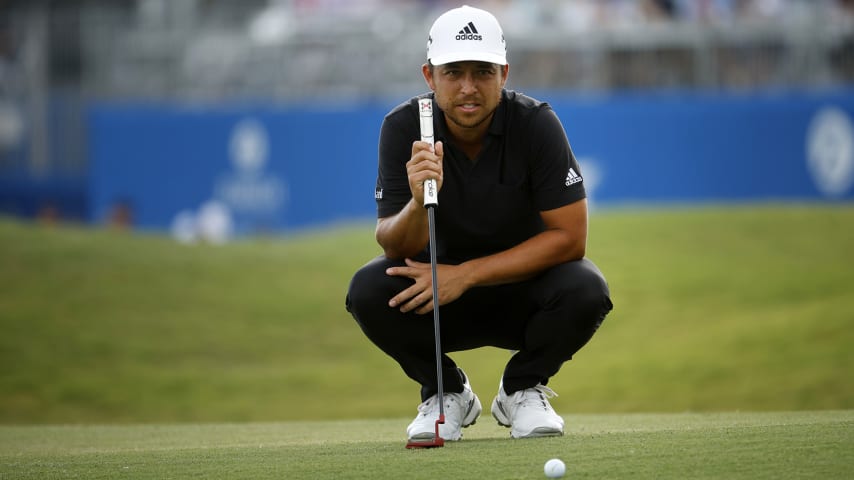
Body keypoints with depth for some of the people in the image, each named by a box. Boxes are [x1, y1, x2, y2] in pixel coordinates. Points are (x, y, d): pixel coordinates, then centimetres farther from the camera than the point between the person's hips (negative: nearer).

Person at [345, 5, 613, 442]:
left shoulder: (537, 124, -20)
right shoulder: (404, 127, -17)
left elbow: (569, 237, -22)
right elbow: (395, 248, -20)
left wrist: (466, 274, -27)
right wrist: (419, 201, -43)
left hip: (525, 294, -1)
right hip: (442, 293, 1)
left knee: (585, 291, -32)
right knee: (368, 290, -28)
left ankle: (522, 389, 0)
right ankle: (446, 392, 0)